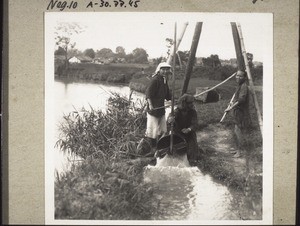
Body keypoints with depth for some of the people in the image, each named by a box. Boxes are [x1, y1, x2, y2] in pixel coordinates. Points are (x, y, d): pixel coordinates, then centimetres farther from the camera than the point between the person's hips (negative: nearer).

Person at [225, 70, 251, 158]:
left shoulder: (244, 86, -18)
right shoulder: (239, 86, 12)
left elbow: (241, 100, -29)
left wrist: (231, 108, -27)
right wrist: (232, 104, 12)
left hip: (242, 113, -10)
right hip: (238, 113, 10)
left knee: (238, 132, -7)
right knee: (237, 132, 16)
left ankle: (239, 152, 1)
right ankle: (239, 149, 29)